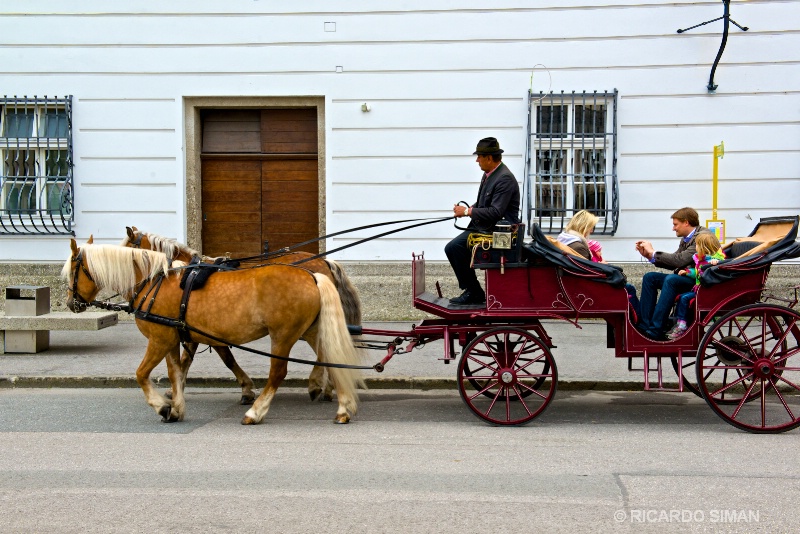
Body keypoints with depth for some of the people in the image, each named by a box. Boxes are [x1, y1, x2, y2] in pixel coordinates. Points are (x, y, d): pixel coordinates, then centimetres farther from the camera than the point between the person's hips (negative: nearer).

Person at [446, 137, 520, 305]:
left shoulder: (505, 178, -18)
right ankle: (471, 291, 4)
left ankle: (474, 292, -9)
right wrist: (469, 209, 3)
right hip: (484, 226, 10)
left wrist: (468, 212, -17)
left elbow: (496, 212, -25)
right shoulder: (488, 174, 11)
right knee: (452, 248, -1)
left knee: (455, 247, -22)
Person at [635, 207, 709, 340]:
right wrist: (649, 255, 2)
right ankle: (644, 325, -5)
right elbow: (673, 263, 12)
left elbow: (680, 260, -25)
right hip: (684, 277, 10)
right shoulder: (685, 239, 13)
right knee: (649, 277, 1)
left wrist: (653, 253, -16)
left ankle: (656, 330, -32)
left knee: (671, 279, -33)